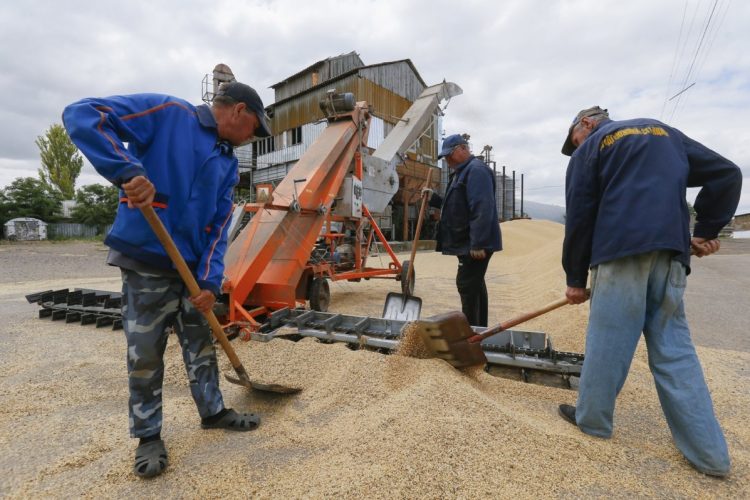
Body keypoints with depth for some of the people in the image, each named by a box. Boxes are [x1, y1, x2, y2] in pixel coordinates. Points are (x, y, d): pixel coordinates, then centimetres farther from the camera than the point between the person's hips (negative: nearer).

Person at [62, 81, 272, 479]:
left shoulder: (228, 164, 10)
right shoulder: (167, 112, -7)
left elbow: (219, 226, 6)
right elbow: (82, 115, -14)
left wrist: (210, 280, -5)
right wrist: (128, 171, -28)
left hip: (194, 266, 6)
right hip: (146, 261, -6)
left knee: (201, 345, 16)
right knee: (144, 355, 6)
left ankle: (213, 411, 34)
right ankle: (148, 435, 26)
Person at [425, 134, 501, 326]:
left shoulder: (476, 170, -13)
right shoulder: (461, 172, 20)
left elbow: (482, 210, -24)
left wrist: (478, 244, -28)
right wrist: (434, 198, 13)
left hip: (474, 245, -11)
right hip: (468, 243, 11)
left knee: (467, 285, -9)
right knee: (475, 285, 15)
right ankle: (479, 329, 25)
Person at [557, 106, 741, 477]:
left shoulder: (590, 147, 10)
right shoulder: (663, 132, 26)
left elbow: (579, 216, 2)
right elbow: (726, 174, 20)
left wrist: (575, 277, 6)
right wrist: (706, 230, 18)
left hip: (622, 251, -5)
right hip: (671, 253, 6)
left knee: (607, 342, 3)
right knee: (674, 348, 9)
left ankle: (592, 418, 18)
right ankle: (710, 453, 14)